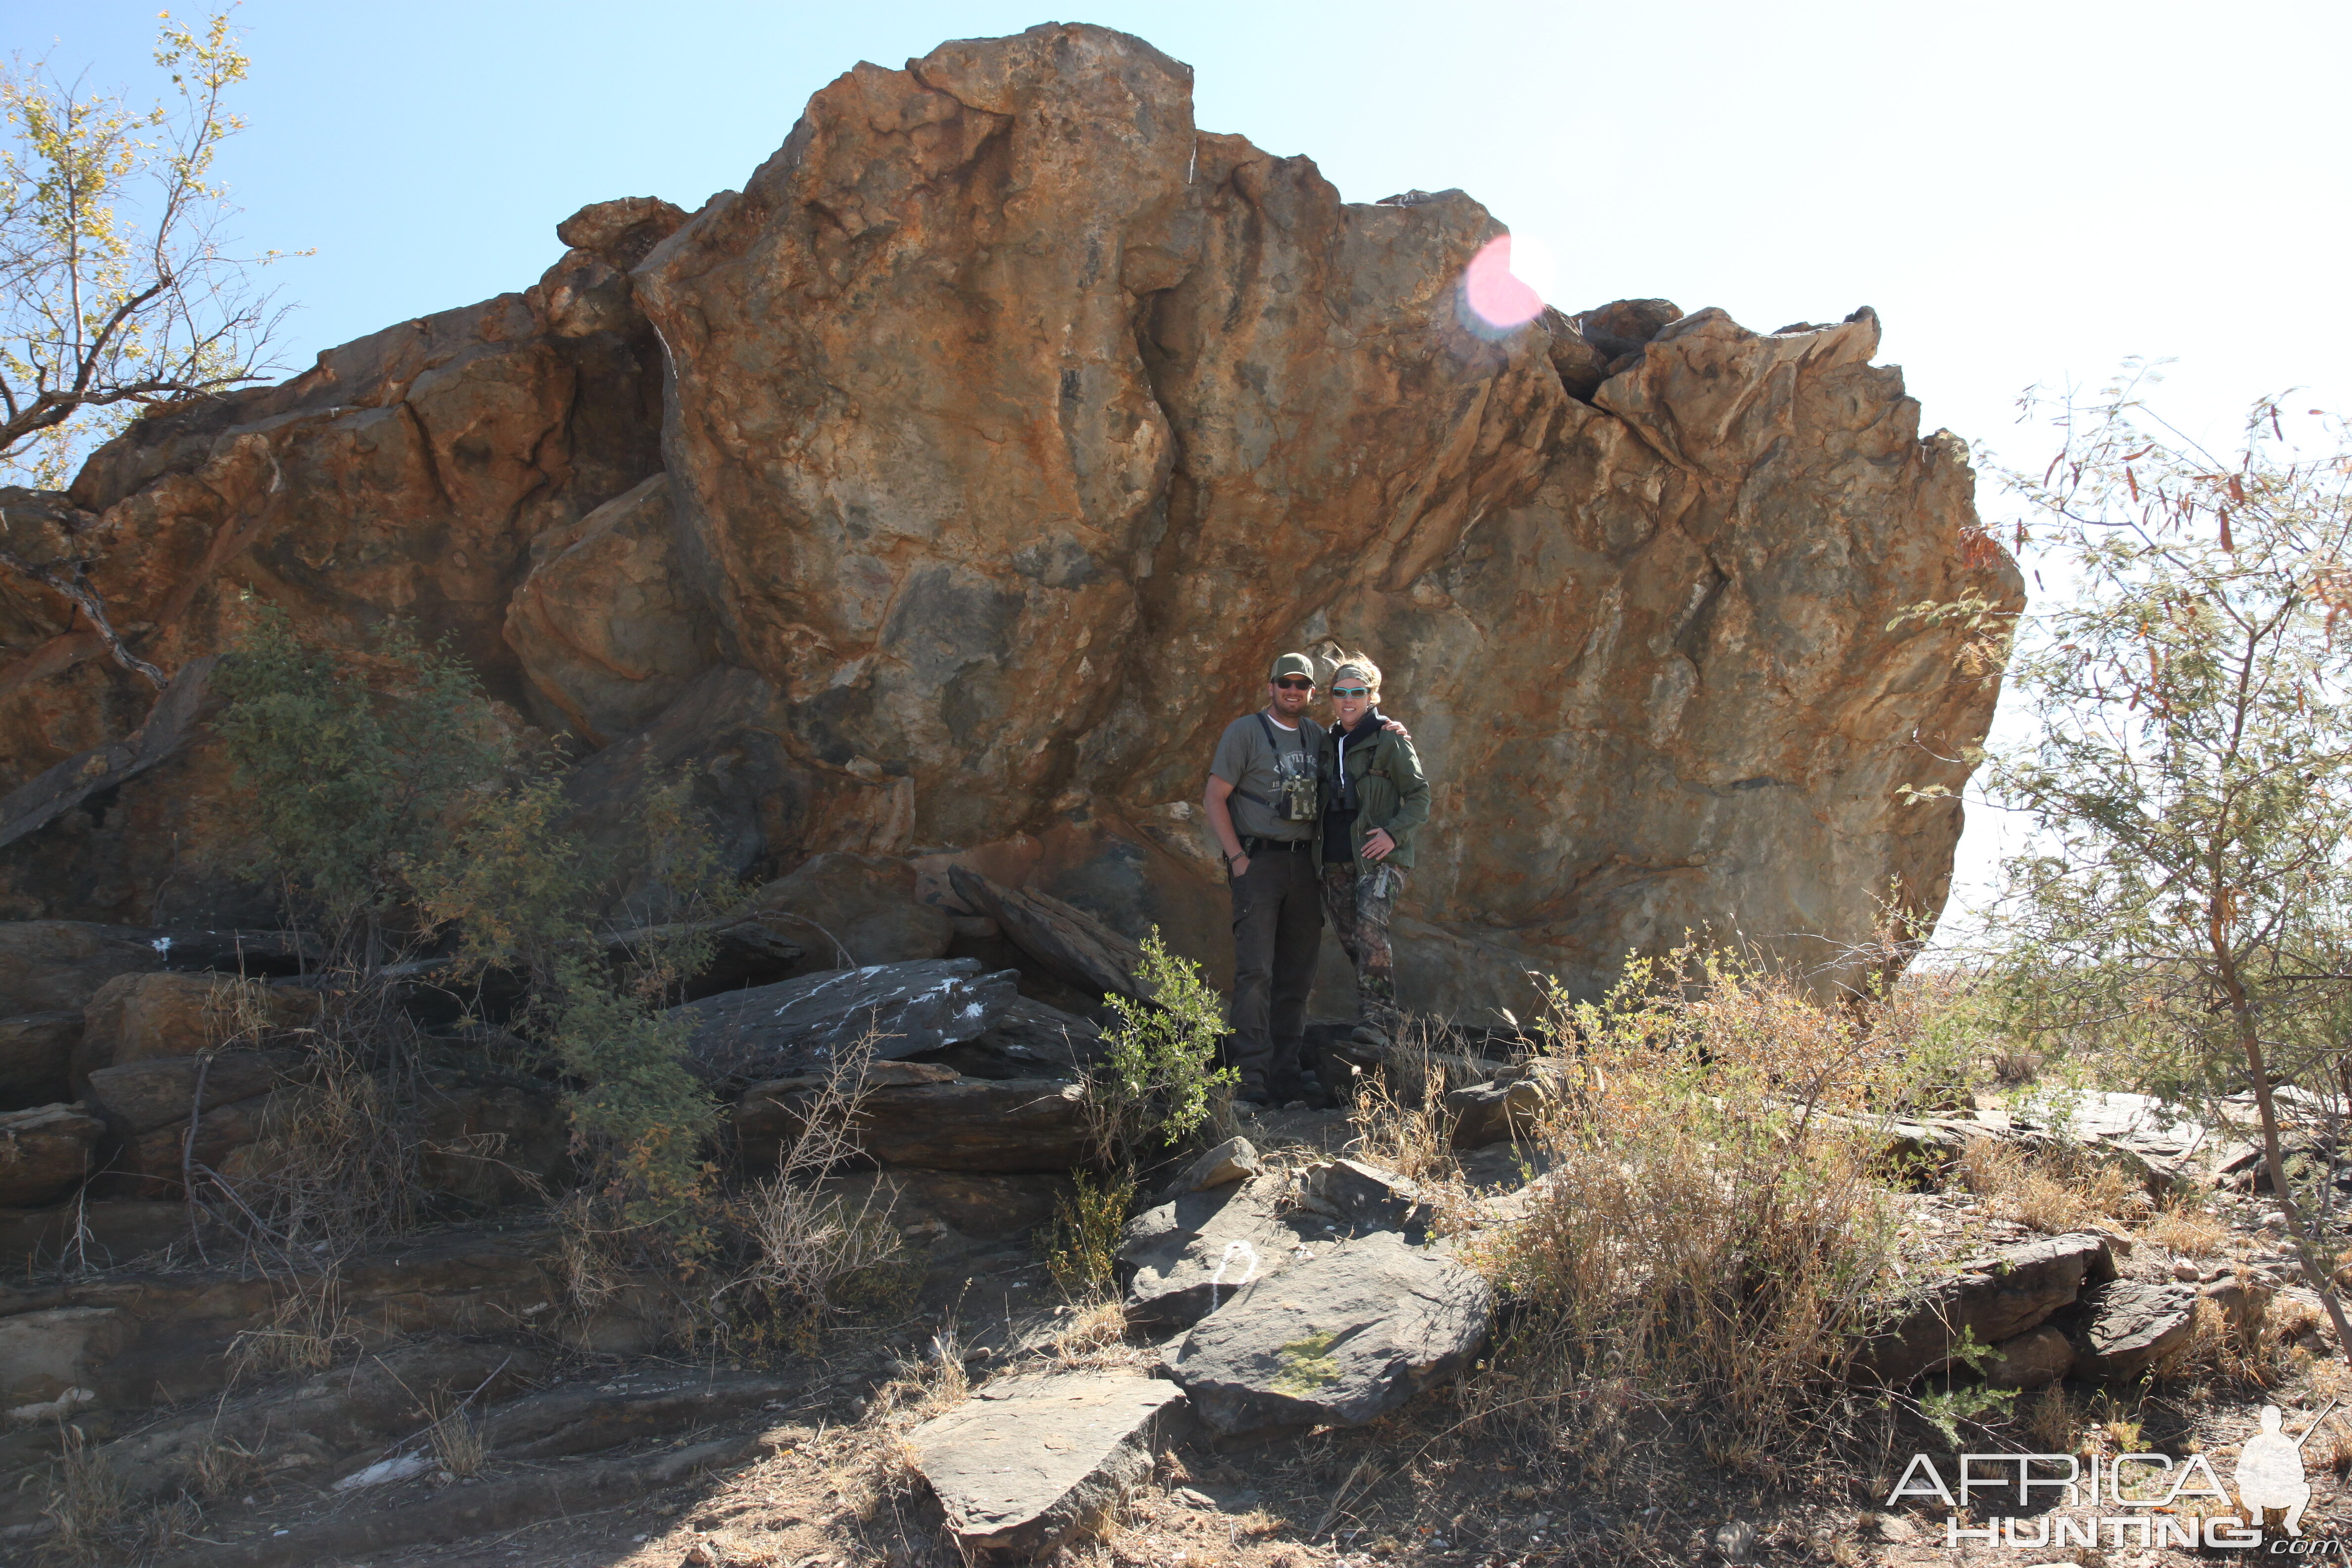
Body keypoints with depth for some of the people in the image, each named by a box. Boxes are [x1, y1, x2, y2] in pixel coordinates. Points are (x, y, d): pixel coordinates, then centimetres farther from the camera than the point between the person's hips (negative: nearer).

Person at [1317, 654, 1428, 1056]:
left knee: (1370, 929, -24)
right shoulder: (1326, 743, 15)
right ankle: (1380, 1020, 17)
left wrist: (1395, 832, -16)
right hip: (1336, 859, 6)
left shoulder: (1389, 739, -2)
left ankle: (1376, 1022, -28)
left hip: (1380, 857, -6)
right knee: (1351, 942, 5)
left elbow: (1420, 795, -2)